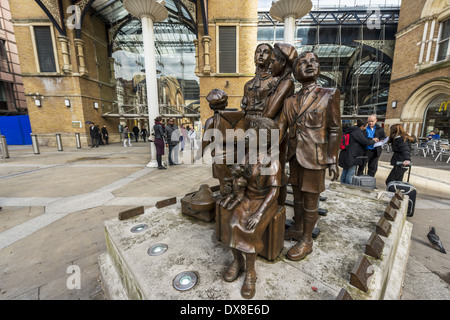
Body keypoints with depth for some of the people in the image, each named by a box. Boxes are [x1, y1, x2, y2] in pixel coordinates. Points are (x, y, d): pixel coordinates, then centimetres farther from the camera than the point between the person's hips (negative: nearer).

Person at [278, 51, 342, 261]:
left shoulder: (329, 95, -3)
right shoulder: (290, 101, 7)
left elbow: (335, 129, -5)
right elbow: (281, 127, 0)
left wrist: (333, 160, -9)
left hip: (314, 158, -4)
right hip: (295, 156, 5)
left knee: (310, 200, 5)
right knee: (297, 195, 17)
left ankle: (306, 241, 23)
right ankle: (297, 229, 37)